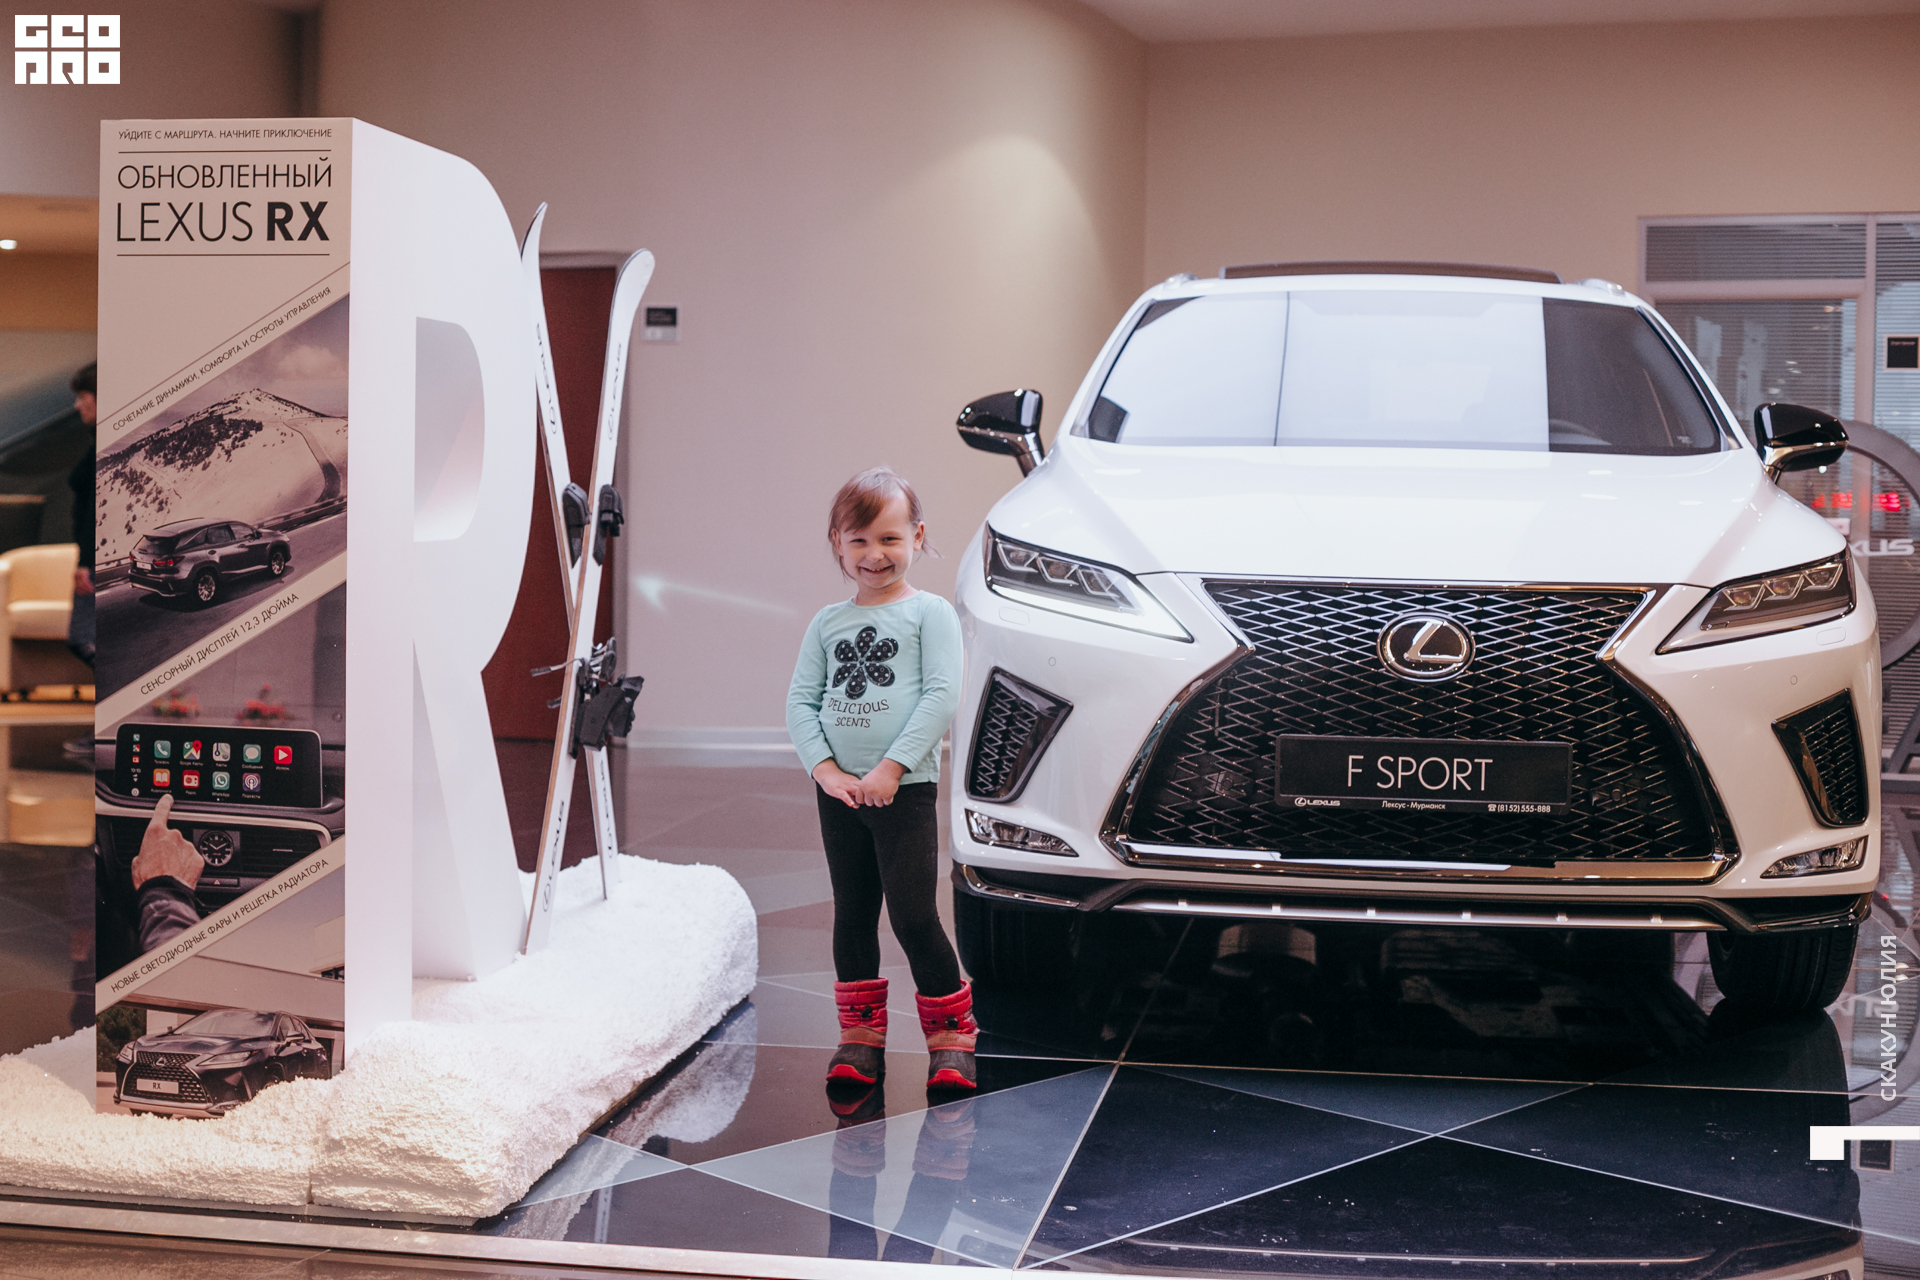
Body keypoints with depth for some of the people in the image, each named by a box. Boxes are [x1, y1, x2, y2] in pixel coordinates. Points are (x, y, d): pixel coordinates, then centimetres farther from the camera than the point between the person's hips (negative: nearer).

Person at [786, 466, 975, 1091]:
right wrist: (825, 769, -9)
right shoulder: (827, 623, 11)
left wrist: (891, 768, -16)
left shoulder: (929, 612, -1)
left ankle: (951, 1035, 7)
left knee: (913, 915, -7)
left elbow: (942, 694, -10)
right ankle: (861, 1037, 21)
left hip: (906, 788, -4)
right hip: (837, 790, 5)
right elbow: (800, 700, 7)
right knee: (852, 914, 11)